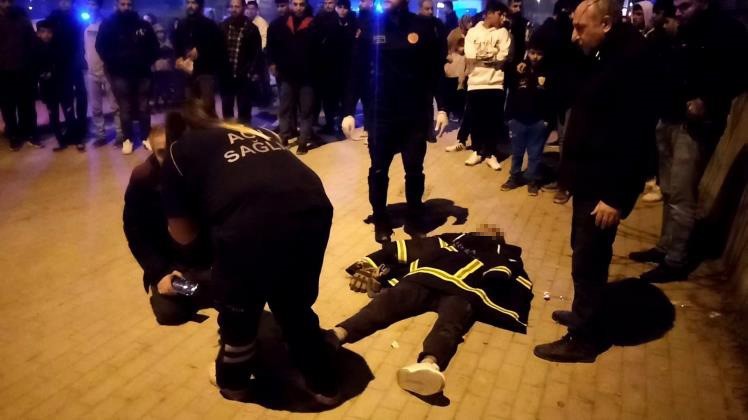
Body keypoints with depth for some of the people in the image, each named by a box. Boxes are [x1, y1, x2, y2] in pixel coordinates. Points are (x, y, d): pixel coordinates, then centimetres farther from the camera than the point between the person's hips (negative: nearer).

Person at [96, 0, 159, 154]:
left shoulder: (143, 24, 6)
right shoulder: (108, 24, 1)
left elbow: (154, 46, 12)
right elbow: (101, 47, -1)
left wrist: (148, 62, 1)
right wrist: (113, 64, -9)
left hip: (142, 72, 2)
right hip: (120, 74, -1)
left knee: (144, 107, 8)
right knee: (125, 108, 3)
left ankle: (146, 137, 19)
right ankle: (128, 139, 13)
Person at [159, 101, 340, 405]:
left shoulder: (178, 152, 21)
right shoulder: (254, 132, 33)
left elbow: (183, 235, 20)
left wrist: (205, 210, 41)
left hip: (252, 224, -4)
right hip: (313, 211, 5)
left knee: (238, 309, 25)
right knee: (295, 305, 29)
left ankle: (233, 382, 49)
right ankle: (324, 385, 43)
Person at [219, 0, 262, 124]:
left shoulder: (251, 28, -1)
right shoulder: (223, 26, 5)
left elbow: (257, 51, 0)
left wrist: (254, 71, -7)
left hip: (244, 76, -3)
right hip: (226, 75, 3)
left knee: (244, 109, 5)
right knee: (226, 108, 13)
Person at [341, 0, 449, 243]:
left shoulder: (423, 27, 0)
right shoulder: (371, 28, 0)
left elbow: (436, 71, 2)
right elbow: (357, 72, 0)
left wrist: (441, 108, -4)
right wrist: (348, 112, -4)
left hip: (416, 115, 0)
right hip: (380, 115, 0)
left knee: (414, 170, 10)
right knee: (378, 171, 8)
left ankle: (415, 220, 28)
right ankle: (381, 222, 26)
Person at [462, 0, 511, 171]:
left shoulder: (503, 32, 6)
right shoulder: (473, 32, 5)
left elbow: (503, 59, -5)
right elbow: (470, 57, -6)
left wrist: (481, 56, -7)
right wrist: (492, 57, -7)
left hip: (495, 83, 0)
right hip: (475, 82, 0)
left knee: (494, 121, 2)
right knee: (475, 120, 5)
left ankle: (491, 154, 13)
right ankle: (477, 151, 20)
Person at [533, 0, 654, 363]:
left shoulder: (630, 62, -20)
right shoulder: (600, 57, 10)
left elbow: (634, 135, -24)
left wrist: (616, 197, -23)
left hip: (604, 185, -9)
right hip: (588, 176, 9)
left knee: (587, 262, 1)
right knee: (586, 255, 20)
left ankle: (583, 339, 16)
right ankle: (584, 314, 38)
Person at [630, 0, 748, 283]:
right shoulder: (681, 33, 17)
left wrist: (708, 101, -22)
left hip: (695, 124, -7)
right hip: (668, 119, 7)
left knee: (681, 195, -5)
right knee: (669, 191, 12)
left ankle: (676, 261, 4)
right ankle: (665, 247, 23)